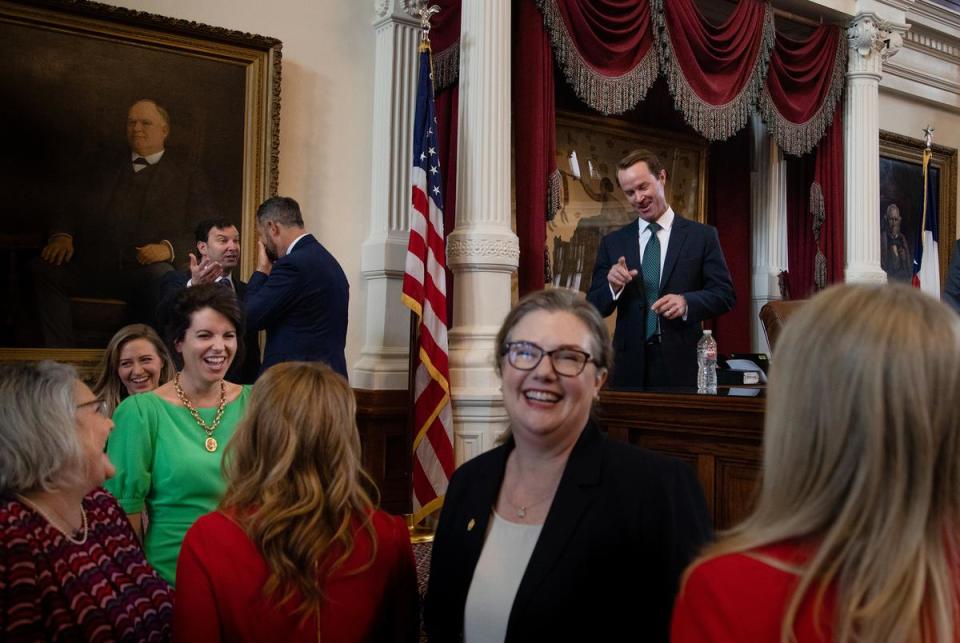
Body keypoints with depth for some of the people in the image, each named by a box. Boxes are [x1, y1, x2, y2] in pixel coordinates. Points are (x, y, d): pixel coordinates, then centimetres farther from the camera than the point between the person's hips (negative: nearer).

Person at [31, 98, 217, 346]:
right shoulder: (105, 171, 28)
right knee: (42, 270, -22)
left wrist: (169, 248, -14)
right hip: (94, 268, 4)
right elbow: (74, 212, 23)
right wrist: (62, 235, -1)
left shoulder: (189, 176, 16)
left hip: (147, 269, -4)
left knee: (161, 278, -37)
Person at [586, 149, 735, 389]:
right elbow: (594, 308, 7)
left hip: (682, 363, -1)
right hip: (630, 365, 2)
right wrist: (612, 287, -13)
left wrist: (686, 302, -18)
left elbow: (725, 295, 0)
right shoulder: (612, 243, 8)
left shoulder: (702, 236, 3)